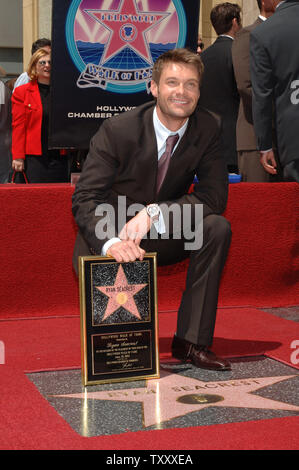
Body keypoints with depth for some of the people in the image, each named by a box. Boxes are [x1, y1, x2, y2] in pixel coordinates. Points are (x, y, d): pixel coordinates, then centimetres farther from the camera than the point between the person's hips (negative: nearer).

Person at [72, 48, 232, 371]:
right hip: (109, 238, -3)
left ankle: (191, 340, -17)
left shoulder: (207, 129, -9)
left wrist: (154, 213, -29)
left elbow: (214, 196, -13)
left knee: (218, 227, -22)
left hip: (162, 236, 3)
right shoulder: (117, 130, -18)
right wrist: (111, 242, -43)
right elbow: (85, 199, -22)